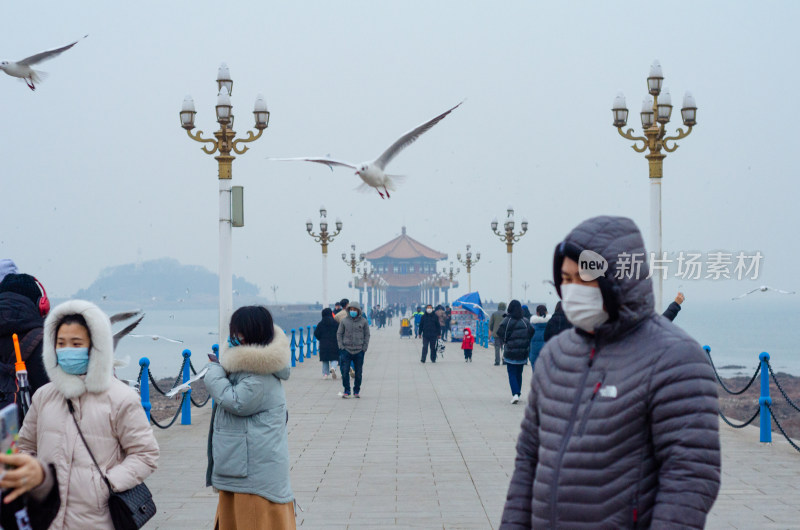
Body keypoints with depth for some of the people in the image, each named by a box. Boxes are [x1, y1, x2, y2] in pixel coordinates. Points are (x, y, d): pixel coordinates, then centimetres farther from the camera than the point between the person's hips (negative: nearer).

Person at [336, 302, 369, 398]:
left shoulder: (363, 321, 1)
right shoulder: (344, 321, 2)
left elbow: (367, 335, 6)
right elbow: (339, 334, 7)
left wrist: (364, 348, -2)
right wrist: (341, 346, -3)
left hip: (359, 351, 0)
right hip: (346, 350, 0)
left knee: (358, 373, 5)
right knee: (345, 372, -6)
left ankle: (357, 391, 17)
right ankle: (346, 391, 4)